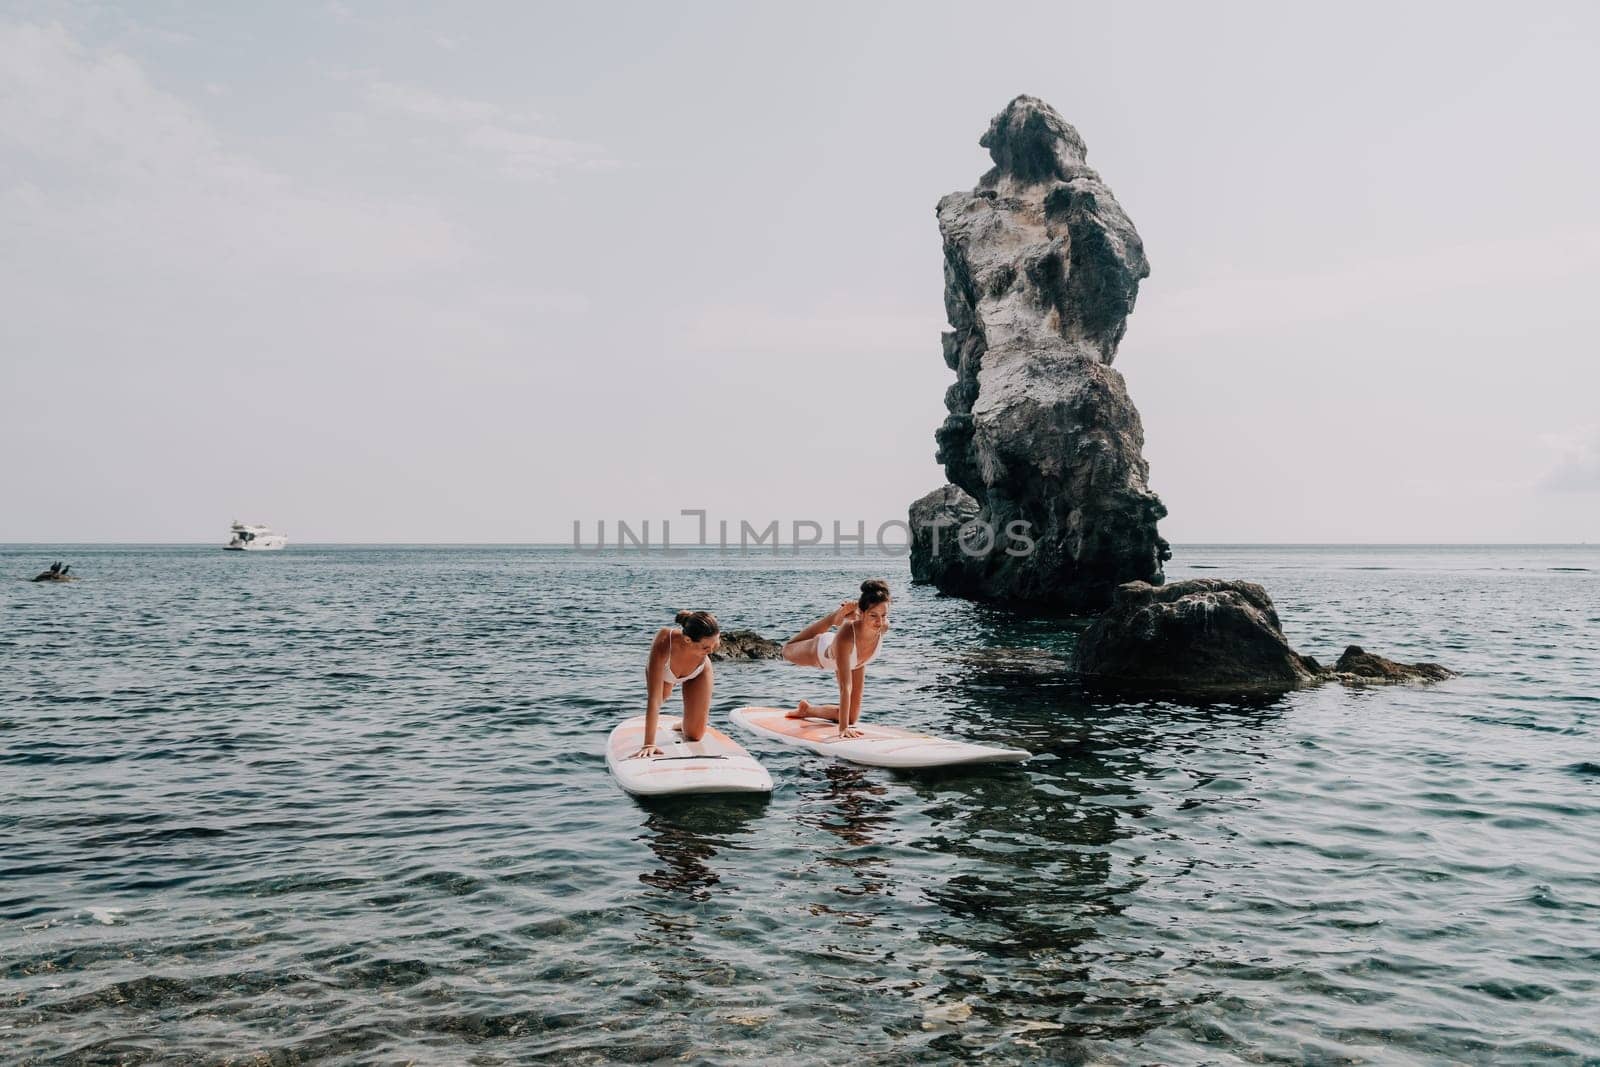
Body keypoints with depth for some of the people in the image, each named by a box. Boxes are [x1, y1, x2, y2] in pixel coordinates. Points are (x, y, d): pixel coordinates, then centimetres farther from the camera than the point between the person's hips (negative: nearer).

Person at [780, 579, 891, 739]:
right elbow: (845, 686, -51)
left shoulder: (884, 627, -39)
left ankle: (808, 709, 31)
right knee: (788, 651, 30)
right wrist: (843, 727, -52)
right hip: (823, 651, -3)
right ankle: (833, 617, 37)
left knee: (852, 718, 9)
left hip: (856, 662, 3)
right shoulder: (846, 635, -52)